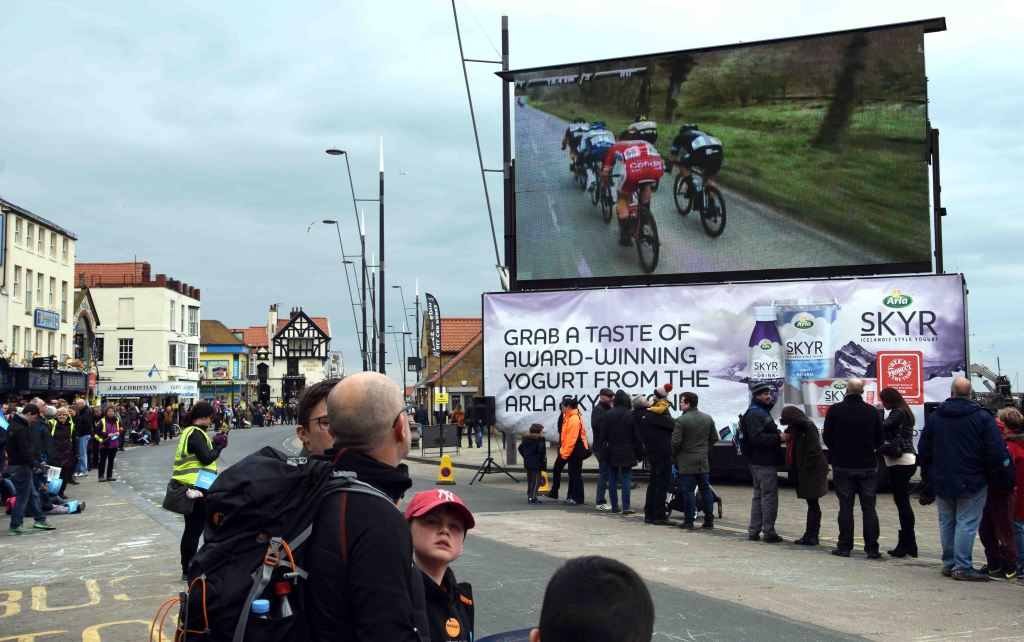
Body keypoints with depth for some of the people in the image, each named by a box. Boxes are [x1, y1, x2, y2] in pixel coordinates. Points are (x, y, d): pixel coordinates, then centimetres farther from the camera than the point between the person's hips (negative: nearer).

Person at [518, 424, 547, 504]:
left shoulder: (526, 438, 11)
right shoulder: (539, 440, -12)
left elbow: (520, 448, 15)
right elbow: (541, 450, -26)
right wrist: (543, 458, -11)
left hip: (527, 462, 8)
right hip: (536, 464, -8)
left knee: (530, 480, 16)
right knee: (536, 480, -3)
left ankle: (529, 496, 21)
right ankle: (532, 497, -7)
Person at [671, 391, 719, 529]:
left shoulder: (681, 420, -14)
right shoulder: (708, 418, 6)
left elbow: (676, 442, -15)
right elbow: (714, 438, 12)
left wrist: (675, 455, 3)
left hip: (686, 462, -6)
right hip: (703, 462, 6)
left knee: (688, 491, -1)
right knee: (706, 490, 10)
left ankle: (689, 521, 2)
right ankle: (709, 521, 13)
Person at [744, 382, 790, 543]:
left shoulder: (762, 412, 20)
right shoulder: (754, 414, -14)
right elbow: (757, 437, -25)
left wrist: (780, 436, 7)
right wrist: (779, 437, -23)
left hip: (759, 461, 11)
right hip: (763, 462, -11)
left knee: (759, 495, 14)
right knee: (769, 495, -6)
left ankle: (754, 531, 19)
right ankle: (768, 532, -3)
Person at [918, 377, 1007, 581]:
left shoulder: (934, 417, 3)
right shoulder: (982, 417, -9)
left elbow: (923, 450, 8)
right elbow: (996, 451, -13)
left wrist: (928, 476, 17)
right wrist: (988, 470, 5)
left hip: (942, 481, 4)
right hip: (972, 481, -4)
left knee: (946, 523, 13)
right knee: (967, 523, -2)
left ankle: (948, 564, 18)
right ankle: (962, 567, -4)